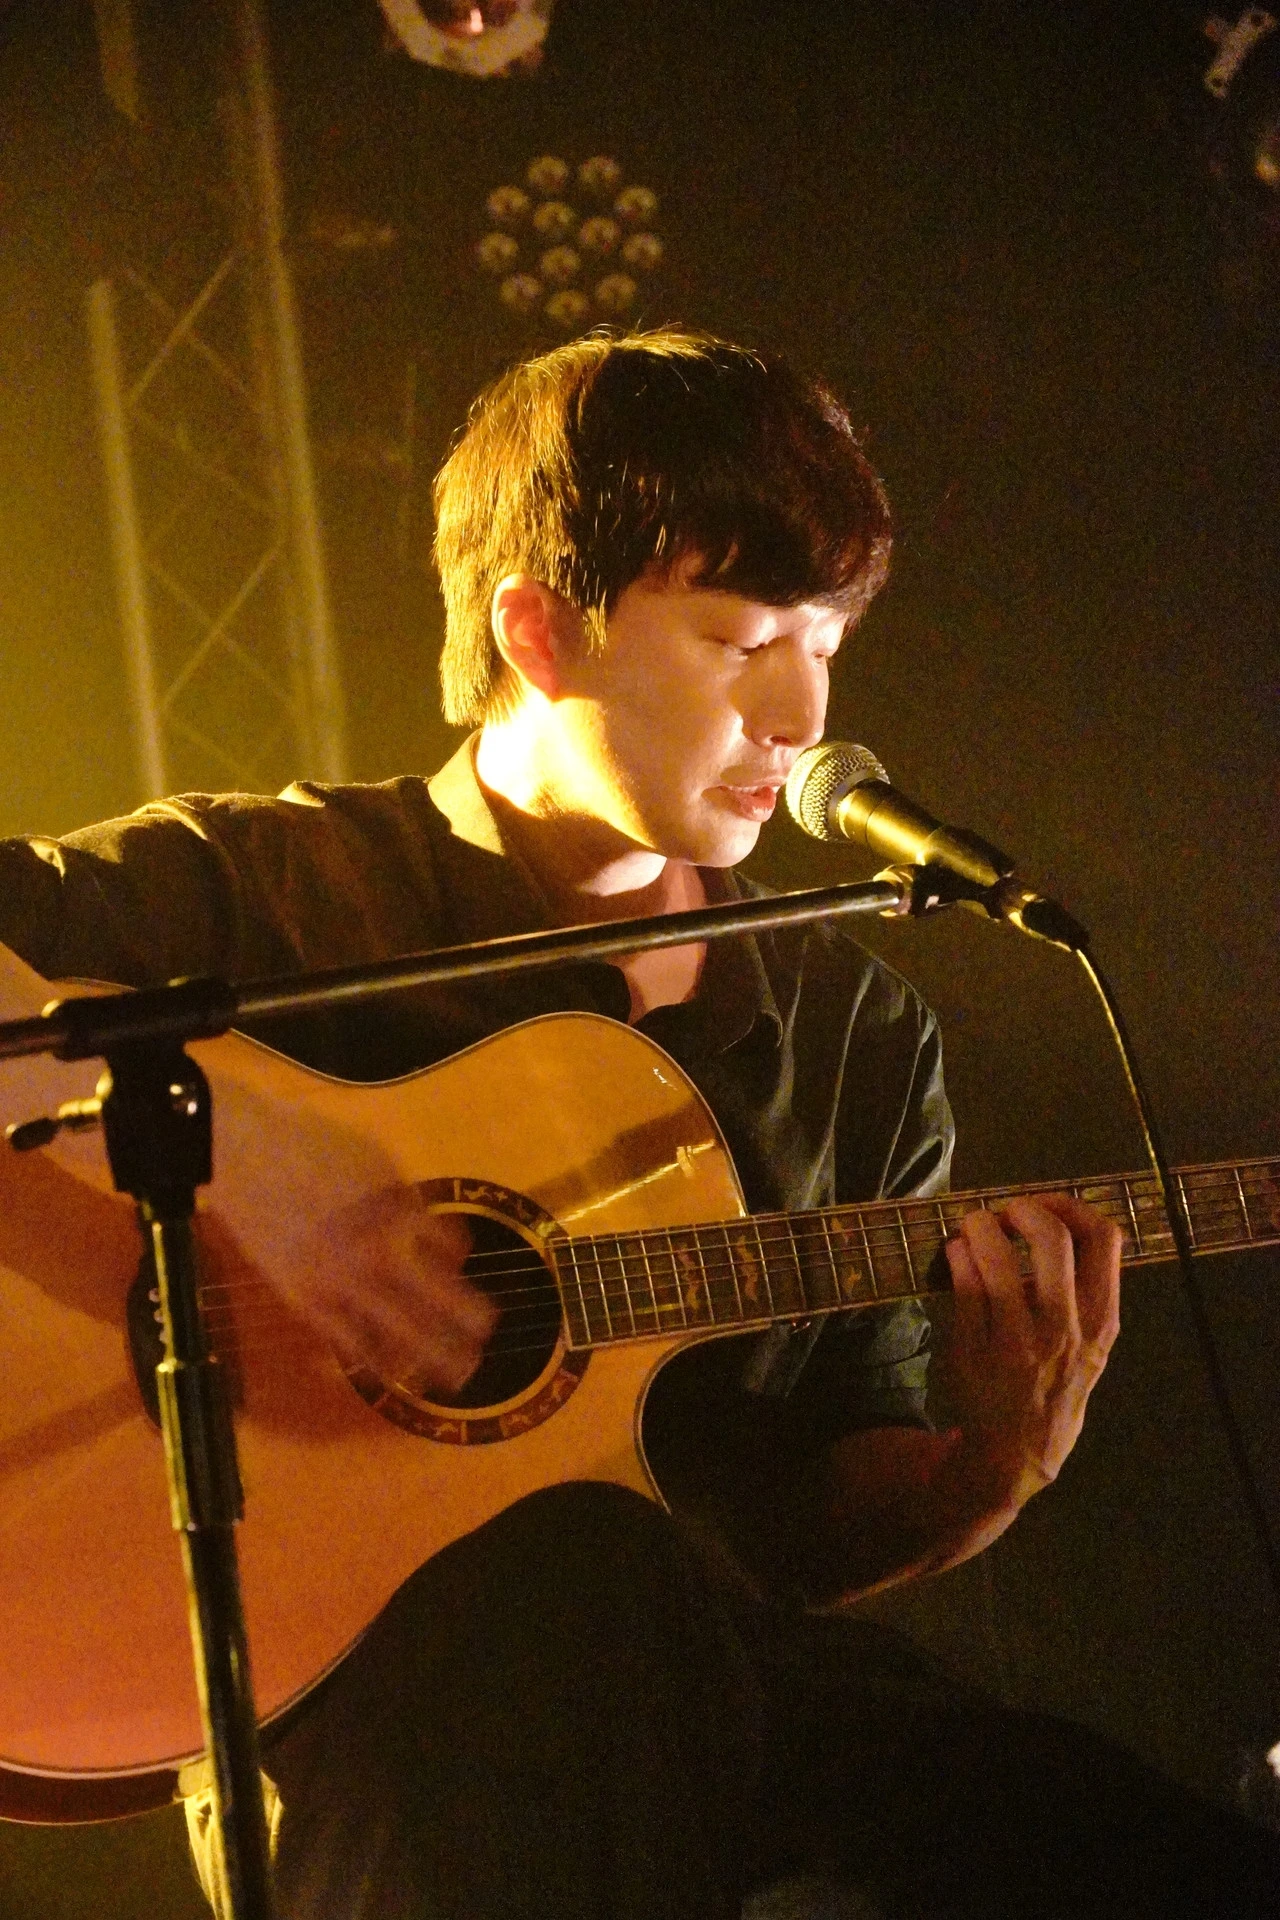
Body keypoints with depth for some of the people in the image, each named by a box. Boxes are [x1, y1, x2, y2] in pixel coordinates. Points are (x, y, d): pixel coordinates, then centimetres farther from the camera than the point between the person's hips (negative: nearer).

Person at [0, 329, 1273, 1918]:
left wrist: (991, 1470, -6)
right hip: (358, 1708, -3)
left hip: (727, 1689, 3)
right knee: (577, 1566, -39)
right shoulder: (271, 894, -1)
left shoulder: (856, 1035, 14)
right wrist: (227, 1145, -24)